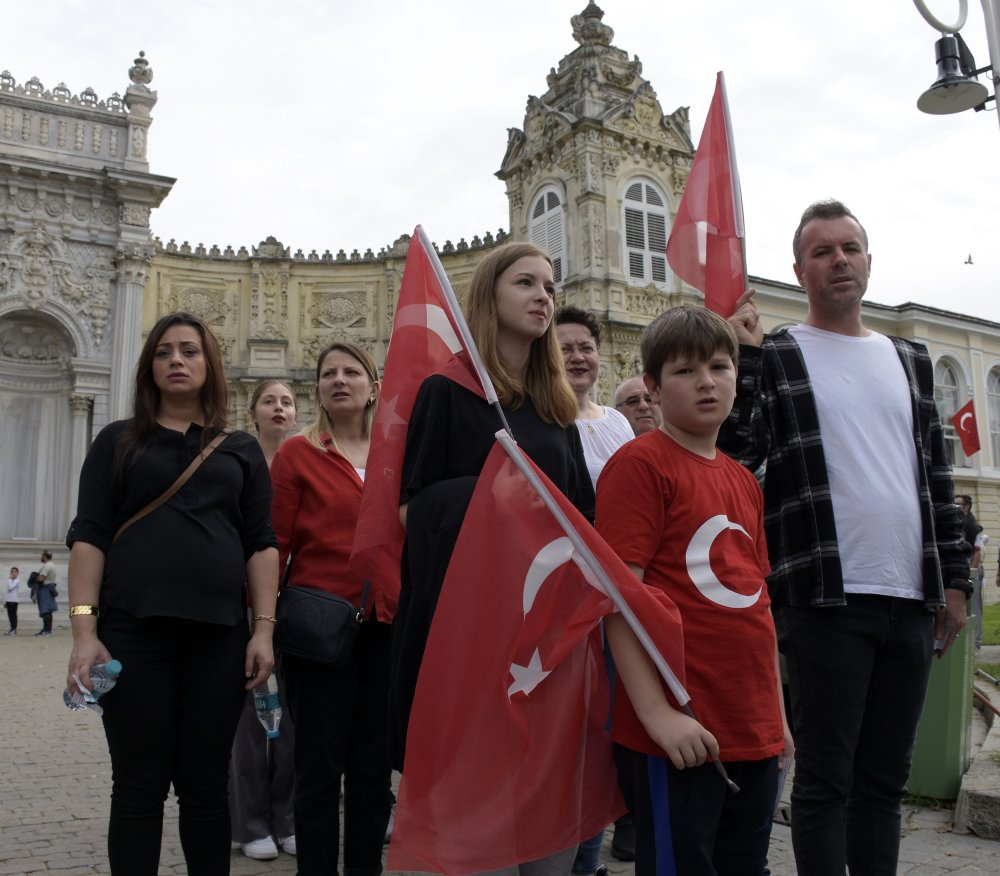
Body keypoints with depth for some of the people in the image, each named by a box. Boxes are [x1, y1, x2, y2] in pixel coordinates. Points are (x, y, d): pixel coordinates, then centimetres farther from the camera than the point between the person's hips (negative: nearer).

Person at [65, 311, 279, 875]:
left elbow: (261, 544, 8)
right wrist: (84, 629, -8)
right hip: (133, 631, -1)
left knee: (205, 784, 7)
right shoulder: (119, 443, 11)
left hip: (218, 634, 1)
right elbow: (90, 537, 3)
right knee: (139, 785, 4)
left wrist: (264, 628, -2)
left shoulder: (242, 450, 13)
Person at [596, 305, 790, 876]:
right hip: (677, 734, -7)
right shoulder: (640, 464, -8)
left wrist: (777, 714, 18)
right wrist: (655, 711, -20)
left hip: (756, 734, 8)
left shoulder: (745, 482, 14)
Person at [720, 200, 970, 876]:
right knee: (824, 780, 3)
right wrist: (746, 355, -15)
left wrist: (955, 578, 13)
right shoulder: (773, 357, 0)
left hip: (911, 600, 5)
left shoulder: (911, 360, 16)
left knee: (885, 780, 14)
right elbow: (735, 456, -12)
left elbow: (938, 477, 18)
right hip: (826, 601, -5)